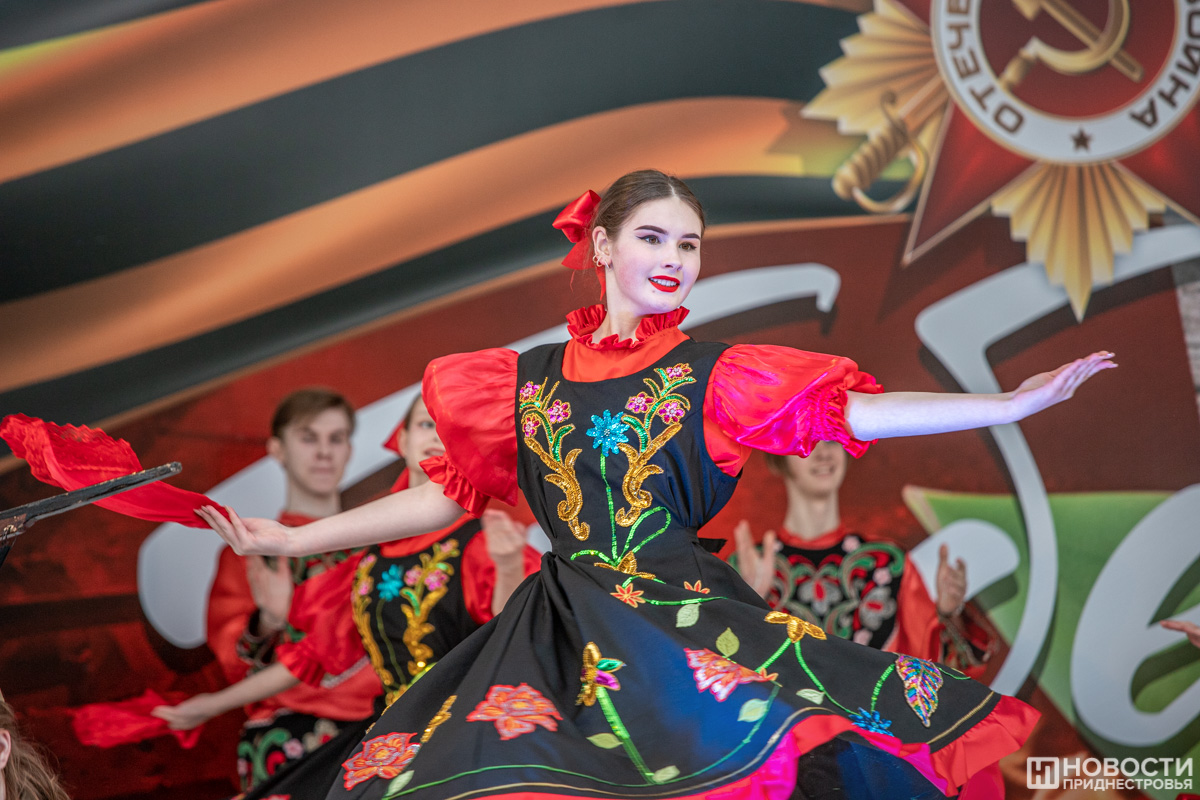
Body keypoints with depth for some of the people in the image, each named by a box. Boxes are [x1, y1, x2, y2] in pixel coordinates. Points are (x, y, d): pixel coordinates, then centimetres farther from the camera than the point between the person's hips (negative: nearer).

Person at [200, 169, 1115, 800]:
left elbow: (849, 411, -1)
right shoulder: (526, 381, 14)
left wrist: (1012, 404, -10)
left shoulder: (715, 376, 8)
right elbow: (450, 493, 18)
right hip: (562, 633, 2)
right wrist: (295, 539, 19)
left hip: (685, 619, -1)